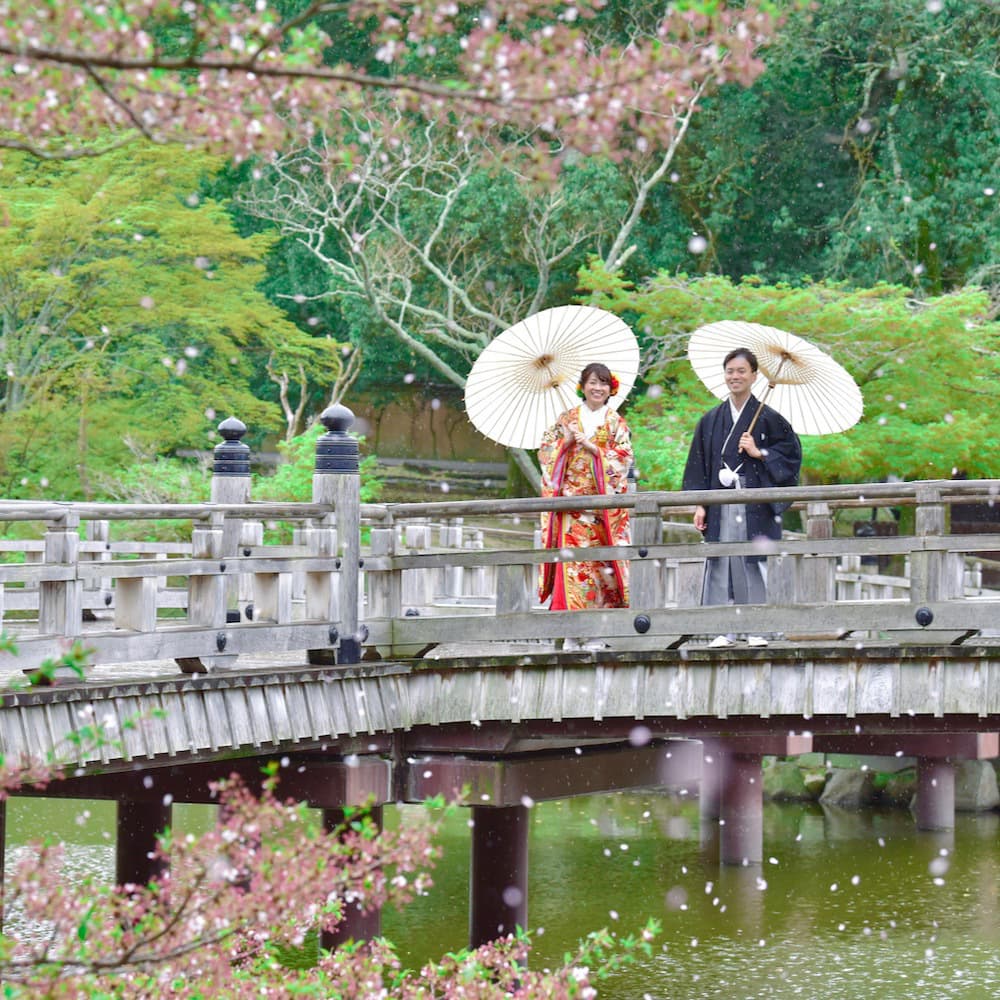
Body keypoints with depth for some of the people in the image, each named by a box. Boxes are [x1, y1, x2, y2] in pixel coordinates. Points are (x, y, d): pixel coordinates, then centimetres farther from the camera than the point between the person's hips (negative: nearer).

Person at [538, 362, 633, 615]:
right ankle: (571, 608, -9)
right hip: (572, 500, 1)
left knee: (602, 558, -5)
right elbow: (546, 451, 9)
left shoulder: (615, 422, 8)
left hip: (605, 503, 0)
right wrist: (567, 441, -9)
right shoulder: (567, 419, 11)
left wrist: (592, 447, -11)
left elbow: (625, 458, -1)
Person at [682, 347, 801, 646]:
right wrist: (700, 504, 4)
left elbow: (791, 452, 3)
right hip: (721, 505, 3)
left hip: (755, 502, -3)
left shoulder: (768, 418, 3)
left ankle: (757, 629, 0)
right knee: (720, 563, -1)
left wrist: (760, 453, -10)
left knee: (754, 563, -4)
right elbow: (698, 463, 11)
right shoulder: (711, 420, 11)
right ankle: (723, 629, 3)